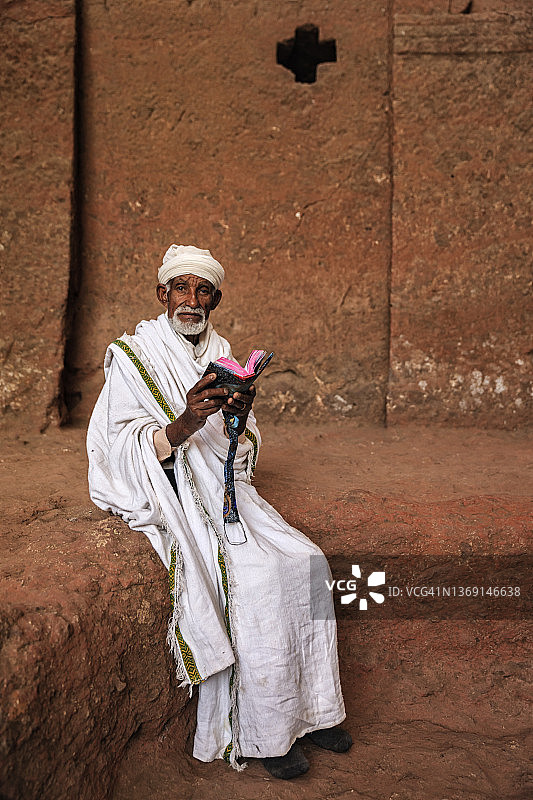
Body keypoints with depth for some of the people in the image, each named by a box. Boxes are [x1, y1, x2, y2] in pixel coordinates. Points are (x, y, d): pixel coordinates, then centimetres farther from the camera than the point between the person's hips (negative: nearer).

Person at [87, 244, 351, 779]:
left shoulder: (220, 354, 11)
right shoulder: (133, 356, -5)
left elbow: (241, 456, 10)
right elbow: (131, 453, -15)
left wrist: (238, 423, -13)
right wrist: (185, 423, -33)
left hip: (223, 490, 6)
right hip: (171, 498, -6)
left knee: (306, 562, -12)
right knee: (255, 575, -24)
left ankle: (308, 709, 4)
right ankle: (259, 737, -7)